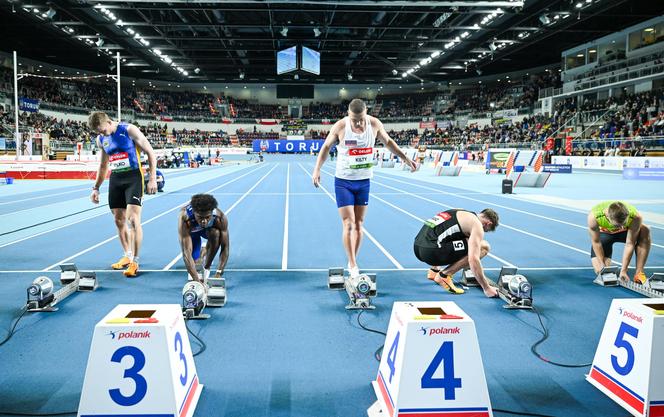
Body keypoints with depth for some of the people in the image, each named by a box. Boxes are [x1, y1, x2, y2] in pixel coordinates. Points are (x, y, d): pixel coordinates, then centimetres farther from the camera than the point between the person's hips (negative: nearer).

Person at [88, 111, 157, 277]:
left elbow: (150, 152, -8)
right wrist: (96, 187, 17)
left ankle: (135, 262, -10)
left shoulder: (129, 130, -10)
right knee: (119, 220, 9)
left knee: (133, 219, -14)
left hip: (133, 177, -6)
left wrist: (152, 178, -14)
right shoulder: (101, 139, 9)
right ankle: (127, 256, 24)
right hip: (115, 179, 6)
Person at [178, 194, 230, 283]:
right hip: (191, 232, 0)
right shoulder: (184, 219, -43)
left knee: (216, 233, -34)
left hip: (209, 229, 0)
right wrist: (196, 279, -53)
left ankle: (206, 267, -10)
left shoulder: (220, 218, -38)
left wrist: (219, 273, -42)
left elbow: (225, 247, -32)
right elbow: (186, 252, -46)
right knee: (196, 263, -12)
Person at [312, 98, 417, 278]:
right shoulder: (340, 126, -16)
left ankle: (352, 262, 20)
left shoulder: (374, 124, -9)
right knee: (348, 224, -9)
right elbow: (326, 147, -2)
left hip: (364, 181, 3)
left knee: (358, 224, 8)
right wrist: (317, 169, -13)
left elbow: (388, 142, 10)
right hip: (343, 181, -3)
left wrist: (405, 158, 7)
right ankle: (353, 265, -3)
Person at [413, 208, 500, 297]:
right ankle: (444, 275, -3)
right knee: (484, 247, -3)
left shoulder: (462, 213, 25)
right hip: (430, 251, -9)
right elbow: (473, 259, -13)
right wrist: (486, 288, -5)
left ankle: (434, 270, 22)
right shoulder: (477, 224, -2)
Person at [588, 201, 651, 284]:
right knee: (600, 271, -17)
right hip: (604, 232, -1)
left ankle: (639, 273, -23)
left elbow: (630, 244, -30)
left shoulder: (635, 217, -38)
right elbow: (596, 242, -24)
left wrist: (623, 270, -30)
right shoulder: (593, 217, -39)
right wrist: (602, 265, -22)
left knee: (645, 230, -32)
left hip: (625, 232, 1)